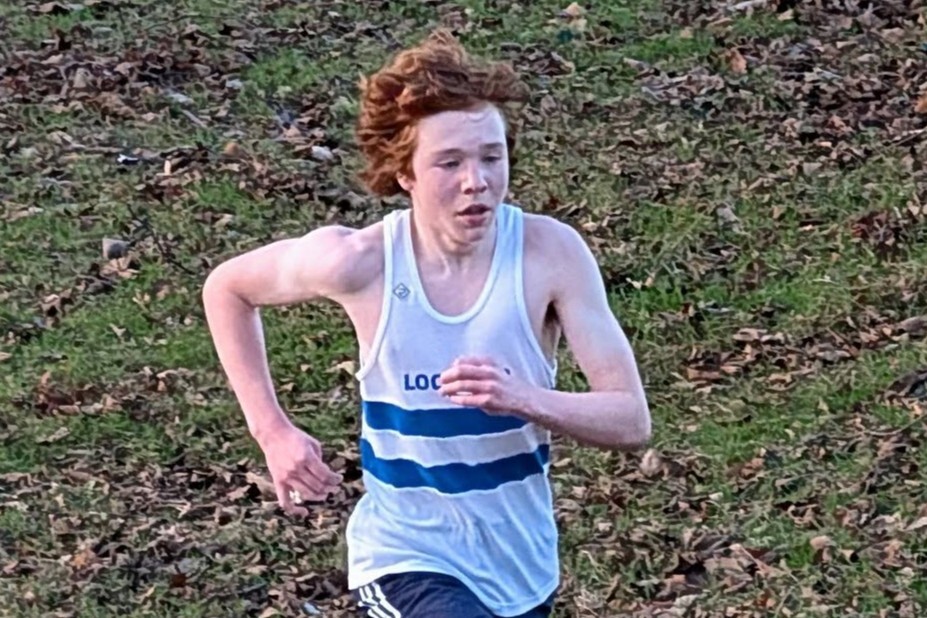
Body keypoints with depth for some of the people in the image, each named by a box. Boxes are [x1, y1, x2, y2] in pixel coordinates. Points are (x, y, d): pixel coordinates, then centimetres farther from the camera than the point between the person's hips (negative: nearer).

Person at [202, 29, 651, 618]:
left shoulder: (550, 253, -16)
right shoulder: (358, 261, -17)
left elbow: (631, 419, -16)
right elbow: (227, 289, 2)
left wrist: (523, 399, -34)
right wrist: (274, 431, -5)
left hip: (522, 564, 3)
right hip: (406, 560, -3)